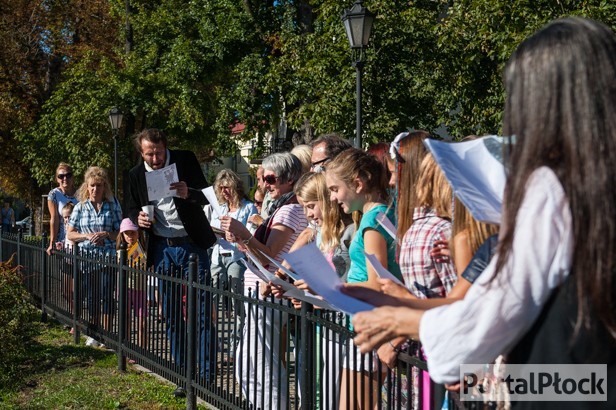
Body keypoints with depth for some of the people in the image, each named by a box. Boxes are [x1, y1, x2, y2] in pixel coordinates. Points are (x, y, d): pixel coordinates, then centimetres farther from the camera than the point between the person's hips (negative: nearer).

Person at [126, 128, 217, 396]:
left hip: (192, 244, -3)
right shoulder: (136, 175, 3)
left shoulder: (185, 160, -6)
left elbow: (206, 195, -4)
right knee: (172, 314, 9)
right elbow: (133, 208, 14)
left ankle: (206, 375, 3)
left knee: (202, 312, -3)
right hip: (162, 249, 4)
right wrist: (139, 218, -9)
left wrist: (188, 193, -26)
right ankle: (183, 374, 19)